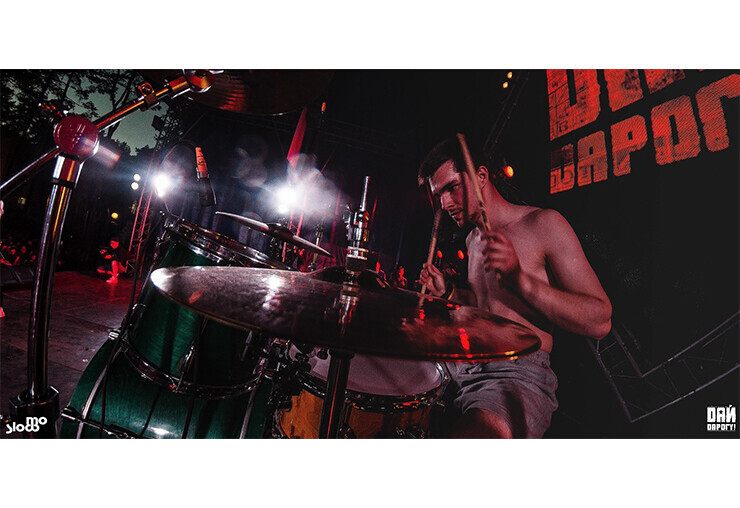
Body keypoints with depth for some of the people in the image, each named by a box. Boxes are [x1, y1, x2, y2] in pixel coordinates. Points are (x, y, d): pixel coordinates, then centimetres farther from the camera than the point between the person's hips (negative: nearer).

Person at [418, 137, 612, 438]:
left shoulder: (542, 225, -8)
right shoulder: (473, 240, 15)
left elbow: (600, 322, -13)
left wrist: (519, 278, -26)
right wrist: (448, 293, 9)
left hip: (520, 373, -7)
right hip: (462, 367, 8)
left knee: (482, 430, -37)